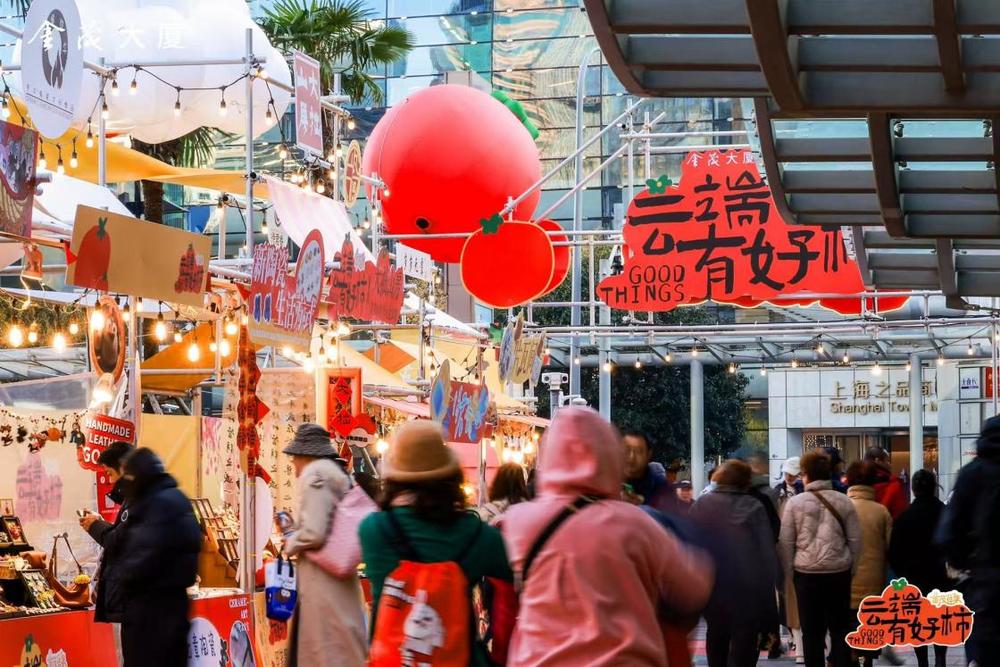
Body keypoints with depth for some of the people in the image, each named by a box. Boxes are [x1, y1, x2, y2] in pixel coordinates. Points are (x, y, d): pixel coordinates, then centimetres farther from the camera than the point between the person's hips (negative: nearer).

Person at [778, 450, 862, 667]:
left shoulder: (795, 503, -4)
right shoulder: (844, 502, 1)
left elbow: (786, 542, -2)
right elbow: (855, 540, 3)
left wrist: (789, 572, 8)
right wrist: (851, 567, 14)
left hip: (807, 573, -1)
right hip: (839, 572, 1)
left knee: (812, 631, 6)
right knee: (840, 629, 10)